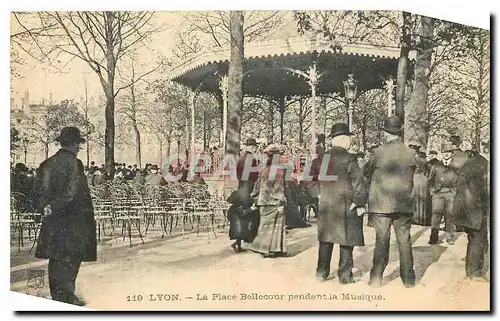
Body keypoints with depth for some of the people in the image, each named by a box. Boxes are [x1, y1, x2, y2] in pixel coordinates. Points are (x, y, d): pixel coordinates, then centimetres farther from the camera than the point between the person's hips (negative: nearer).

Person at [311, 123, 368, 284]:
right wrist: (360, 204, -10)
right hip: (346, 207, -6)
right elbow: (358, 182, -16)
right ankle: (345, 275, 8)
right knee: (346, 241, 4)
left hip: (325, 206, 6)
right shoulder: (348, 159, -13)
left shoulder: (321, 158, 5)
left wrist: (319, 195, 21)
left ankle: (322, 272, 21)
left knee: (326, 240, 15)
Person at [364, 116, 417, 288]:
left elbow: (368, 175, 1)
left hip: (381, 203, -2)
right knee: (404, 241, 10)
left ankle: (376, 278, 10)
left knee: (382, 240, 6)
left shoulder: (378, 152, -11)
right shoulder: (410, 153, -3)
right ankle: (408, 279, 16)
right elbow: (412, 175, 10)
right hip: (404, 203, 2)